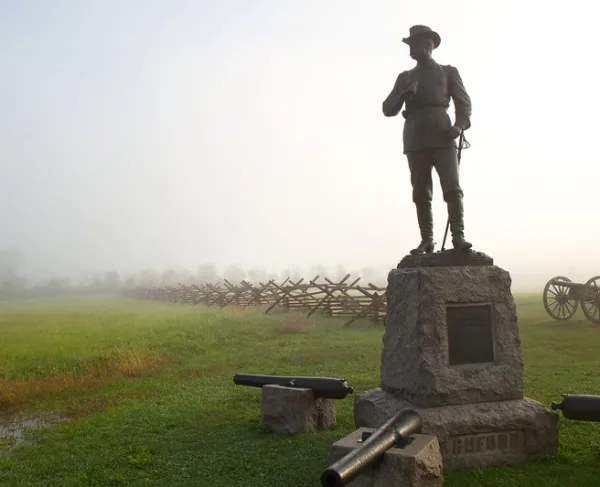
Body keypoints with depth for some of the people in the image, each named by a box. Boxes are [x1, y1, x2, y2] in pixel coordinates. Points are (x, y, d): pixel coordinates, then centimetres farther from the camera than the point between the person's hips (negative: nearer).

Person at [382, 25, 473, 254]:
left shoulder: (448, 72, 15)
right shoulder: (405, 77, 21)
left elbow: (463, 102, 9)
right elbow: (388, 109, 14)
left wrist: (459, 125, -11)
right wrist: (405, 94, -6)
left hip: (442, 138, -2)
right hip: (416, 140, 2)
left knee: (452, 187, -14)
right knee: (421, 193, -2)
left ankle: (458, 236, -14)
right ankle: (427, 241, 1)